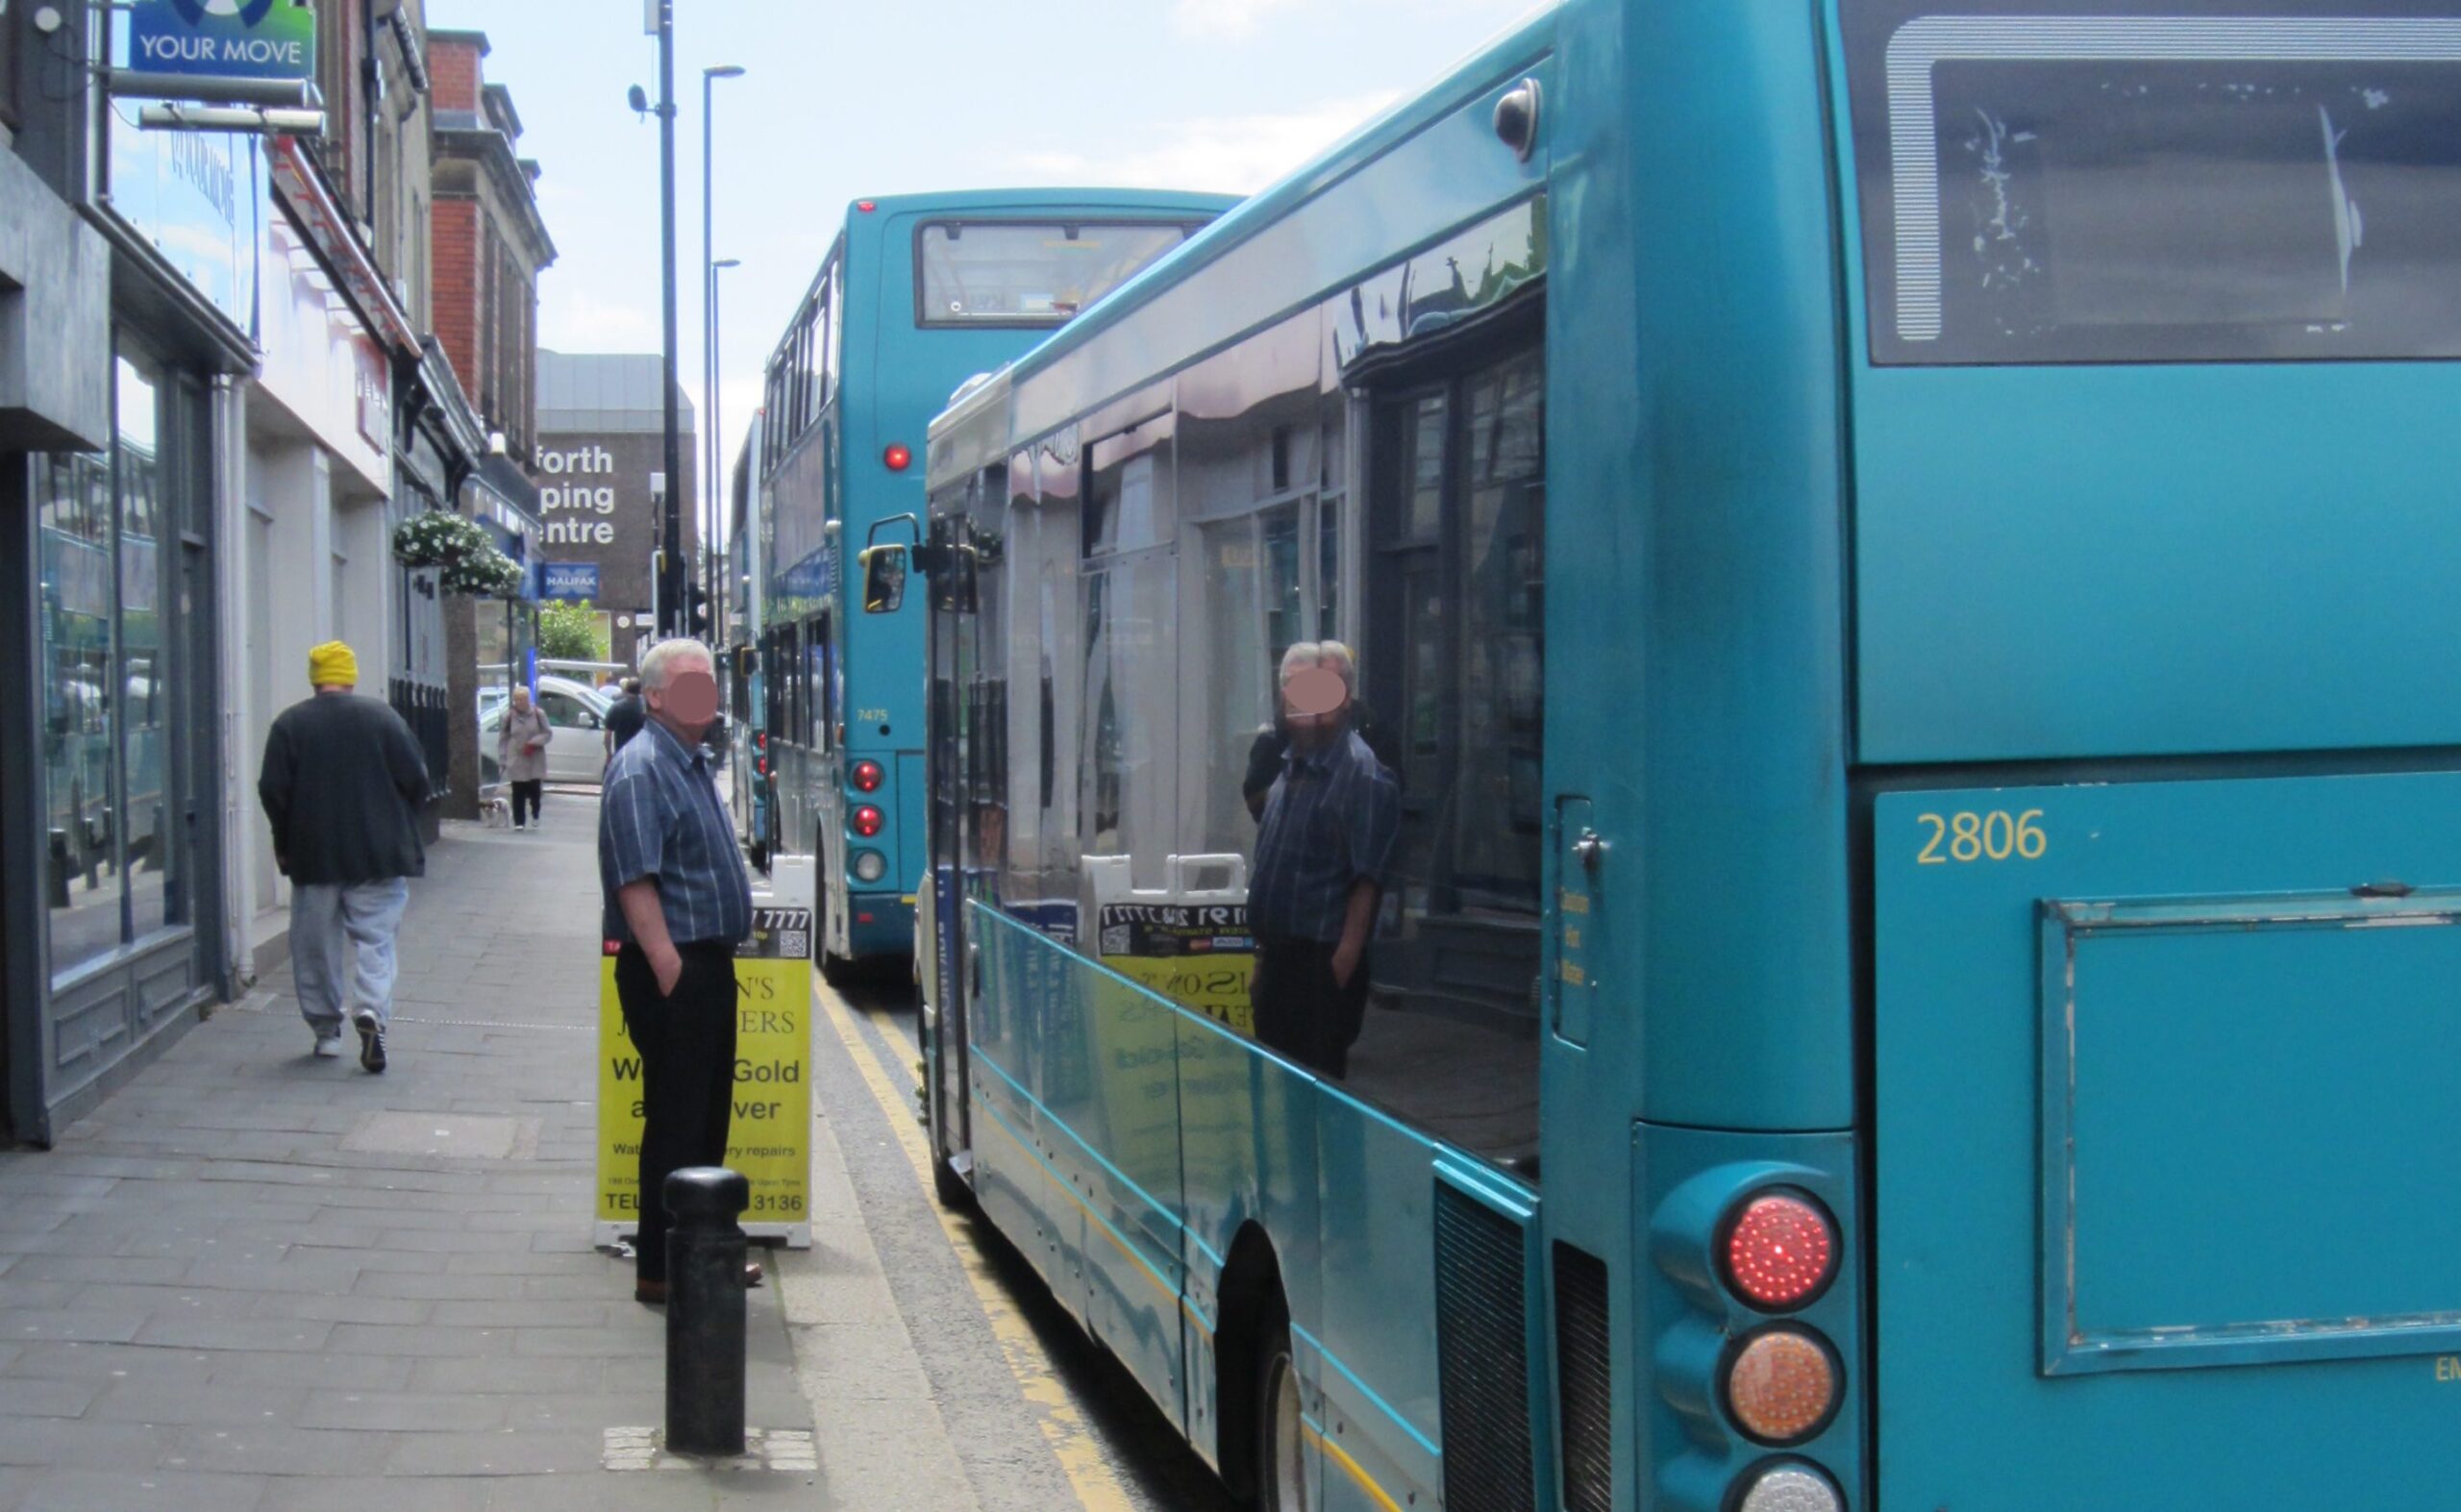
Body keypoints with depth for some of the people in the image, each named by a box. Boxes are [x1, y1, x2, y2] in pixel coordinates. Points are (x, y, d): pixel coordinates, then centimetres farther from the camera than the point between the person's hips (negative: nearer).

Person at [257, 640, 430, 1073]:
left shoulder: (289, 724, -1)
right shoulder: (382, 716, -2)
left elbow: (272, 790, -3)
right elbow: (415, 778, -2)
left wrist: (284, 842, 10)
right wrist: (399, 828, 13)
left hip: (313, 854, 1)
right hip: (379, 855, -1)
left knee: (316, 943, 12)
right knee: (375, 938, 1)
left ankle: (325, 1028, 17)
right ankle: (371, 1010, -20)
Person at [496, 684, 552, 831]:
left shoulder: (538, 714, -1)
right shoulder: (509, 716, 1)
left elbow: (548, 733, 2)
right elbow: (502, 738, 6)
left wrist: (534, 742, -14)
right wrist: (501, 760, 2)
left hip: (535, 760, 0)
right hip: (516, 761, 0)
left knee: (535, 790, -1)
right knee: (518, 792, -2)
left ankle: (535, 814, 25)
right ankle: (518, 821, 5)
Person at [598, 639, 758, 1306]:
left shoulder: (692, 764, 17)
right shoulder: (639, 769, -14)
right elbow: (636, 882, -22)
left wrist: (712, 964, 19)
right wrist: (670, 970, -26)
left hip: (710, 965, 10)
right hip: (674, 971, -10)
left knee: (709, 1118, 16)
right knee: (675, 1122, -5)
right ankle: (659, 1269, 2)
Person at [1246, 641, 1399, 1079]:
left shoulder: (1362, 776, -13)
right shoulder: (1289, 768, 13)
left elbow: (1366, 882, -18)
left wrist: (1343, 961, -22)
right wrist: (1263, 953, 18)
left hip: (1323, 963, -8)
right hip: (1279, 955, 8)